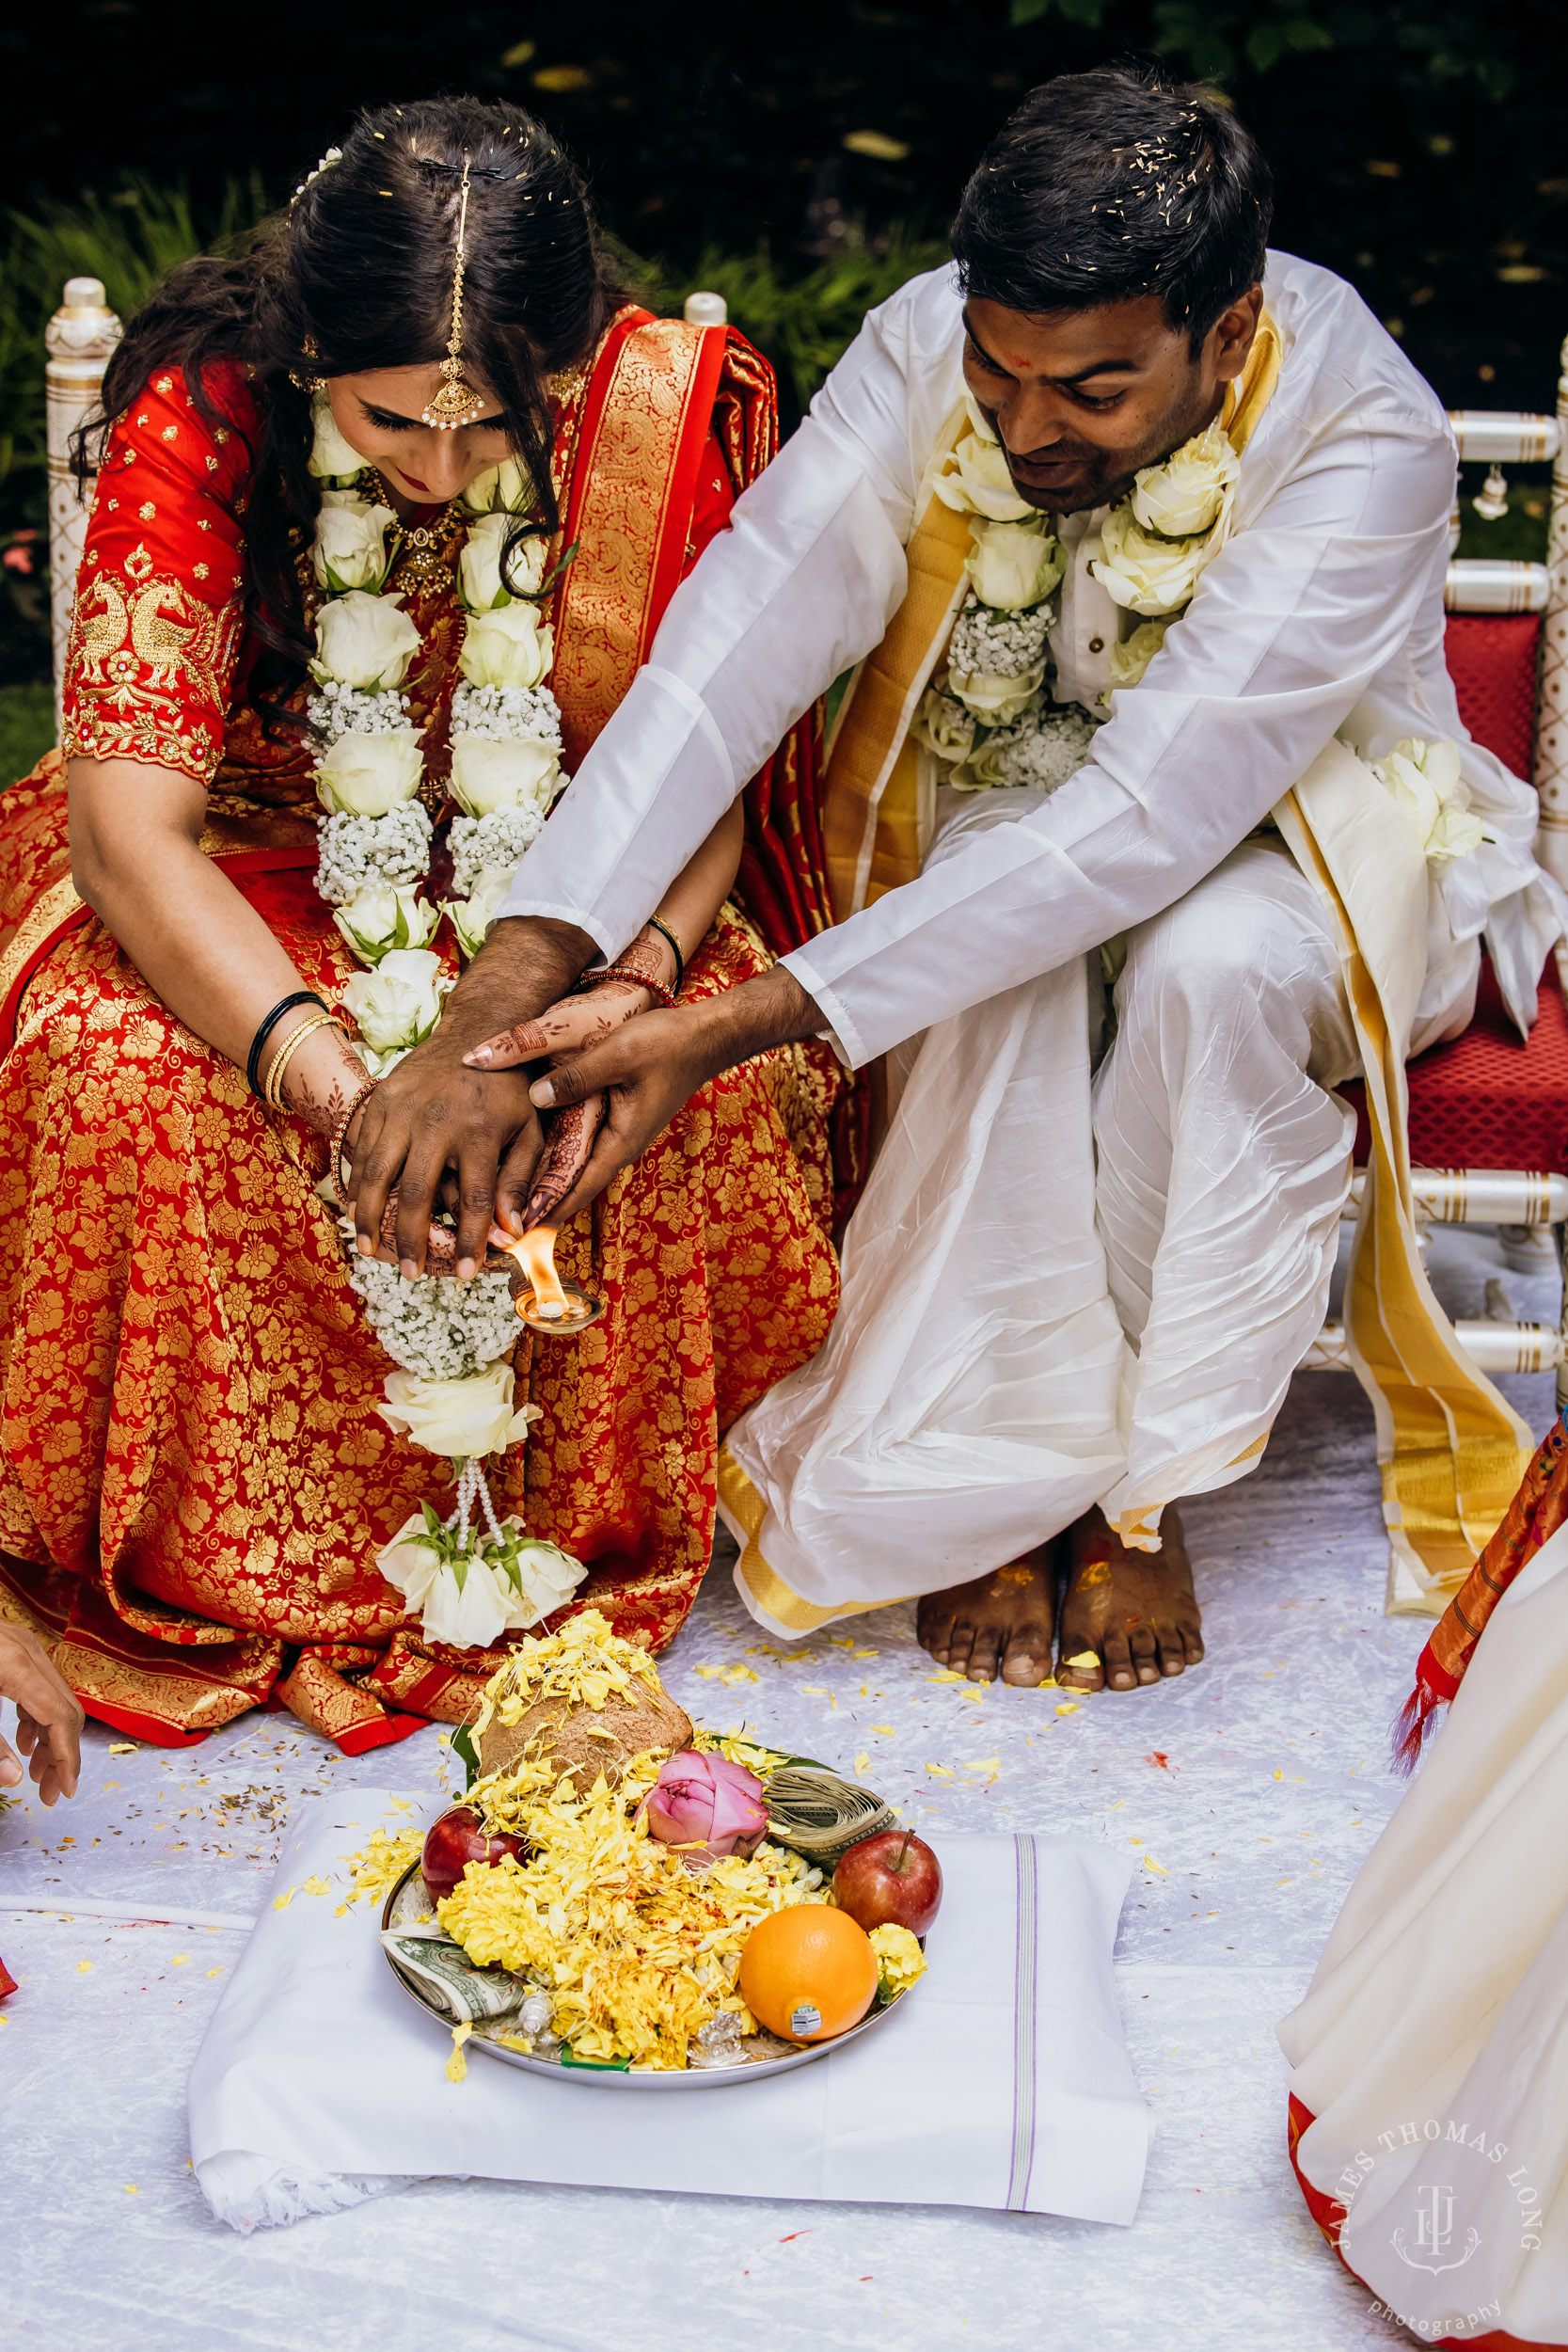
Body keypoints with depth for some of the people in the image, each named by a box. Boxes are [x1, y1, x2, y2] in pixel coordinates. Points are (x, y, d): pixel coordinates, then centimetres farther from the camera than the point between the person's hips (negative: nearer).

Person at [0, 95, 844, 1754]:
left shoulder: (668, 412, -17)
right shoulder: (202, 419, -22)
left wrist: (626, 992, -33)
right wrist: (324, 1076, -44)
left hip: (572, 890, 1)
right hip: (251, 877, -1)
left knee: (727, 1072, -29)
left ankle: (604, 1532, -6)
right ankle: (213, 1575, -12)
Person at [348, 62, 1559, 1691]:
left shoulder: (1365, 441, -30)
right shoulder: (930, 352, -20)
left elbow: (1144, 821, -38)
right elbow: (727, 652, -29)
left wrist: (736, 1029, -44)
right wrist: (493, 1018, -42)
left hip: (1297, 838, -2)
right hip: (998, 816, 2)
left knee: (1212, 965, -36)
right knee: (1009, 978, -33)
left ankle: (1142, 1486, -15)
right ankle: (992, 1486, -14)